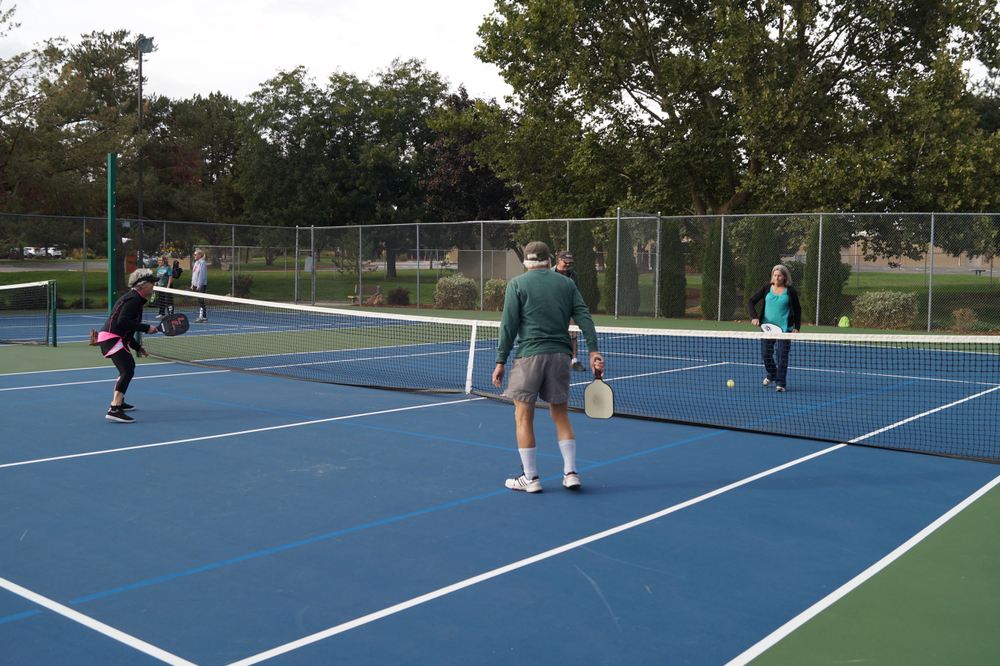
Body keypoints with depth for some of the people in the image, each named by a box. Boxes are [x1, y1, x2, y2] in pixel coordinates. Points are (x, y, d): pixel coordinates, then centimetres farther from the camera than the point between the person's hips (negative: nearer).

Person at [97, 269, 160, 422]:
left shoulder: (134, 298, 20)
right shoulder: (134, 299, -13)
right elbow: (123, 321, -25)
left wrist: (137, 347, 23)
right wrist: (146, 328, -23)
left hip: (116, 338, 11)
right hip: (111, 338, -11)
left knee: (129, 367, 28)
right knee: (127, 371, -21)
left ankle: (118, 402, 42)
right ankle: (114, 410, -29)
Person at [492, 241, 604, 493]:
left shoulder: (517, 284, 1)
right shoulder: (566, 284, 11)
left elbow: (509, 325, -5)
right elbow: (584, 318, 3)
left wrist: (501, 361, -2)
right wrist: (593, 351, 1)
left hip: (529, 354, -4)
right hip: (560, 354, 4)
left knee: (524, 417, 6)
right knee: (560, 415, 14)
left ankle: (530, 478, 10)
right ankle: (570, 473, 11)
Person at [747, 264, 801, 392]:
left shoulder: (790, 291, -1)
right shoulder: (766, 288, 2)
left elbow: (797, 310, 8)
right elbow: (751, 302, 2)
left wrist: (797, 327, 2)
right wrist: (754, 317, -13)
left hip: (784, 328, -3)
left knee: (782, 356, -7)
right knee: (766, 354, 9)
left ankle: (781, 383, 0)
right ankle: (772, 376, 35)